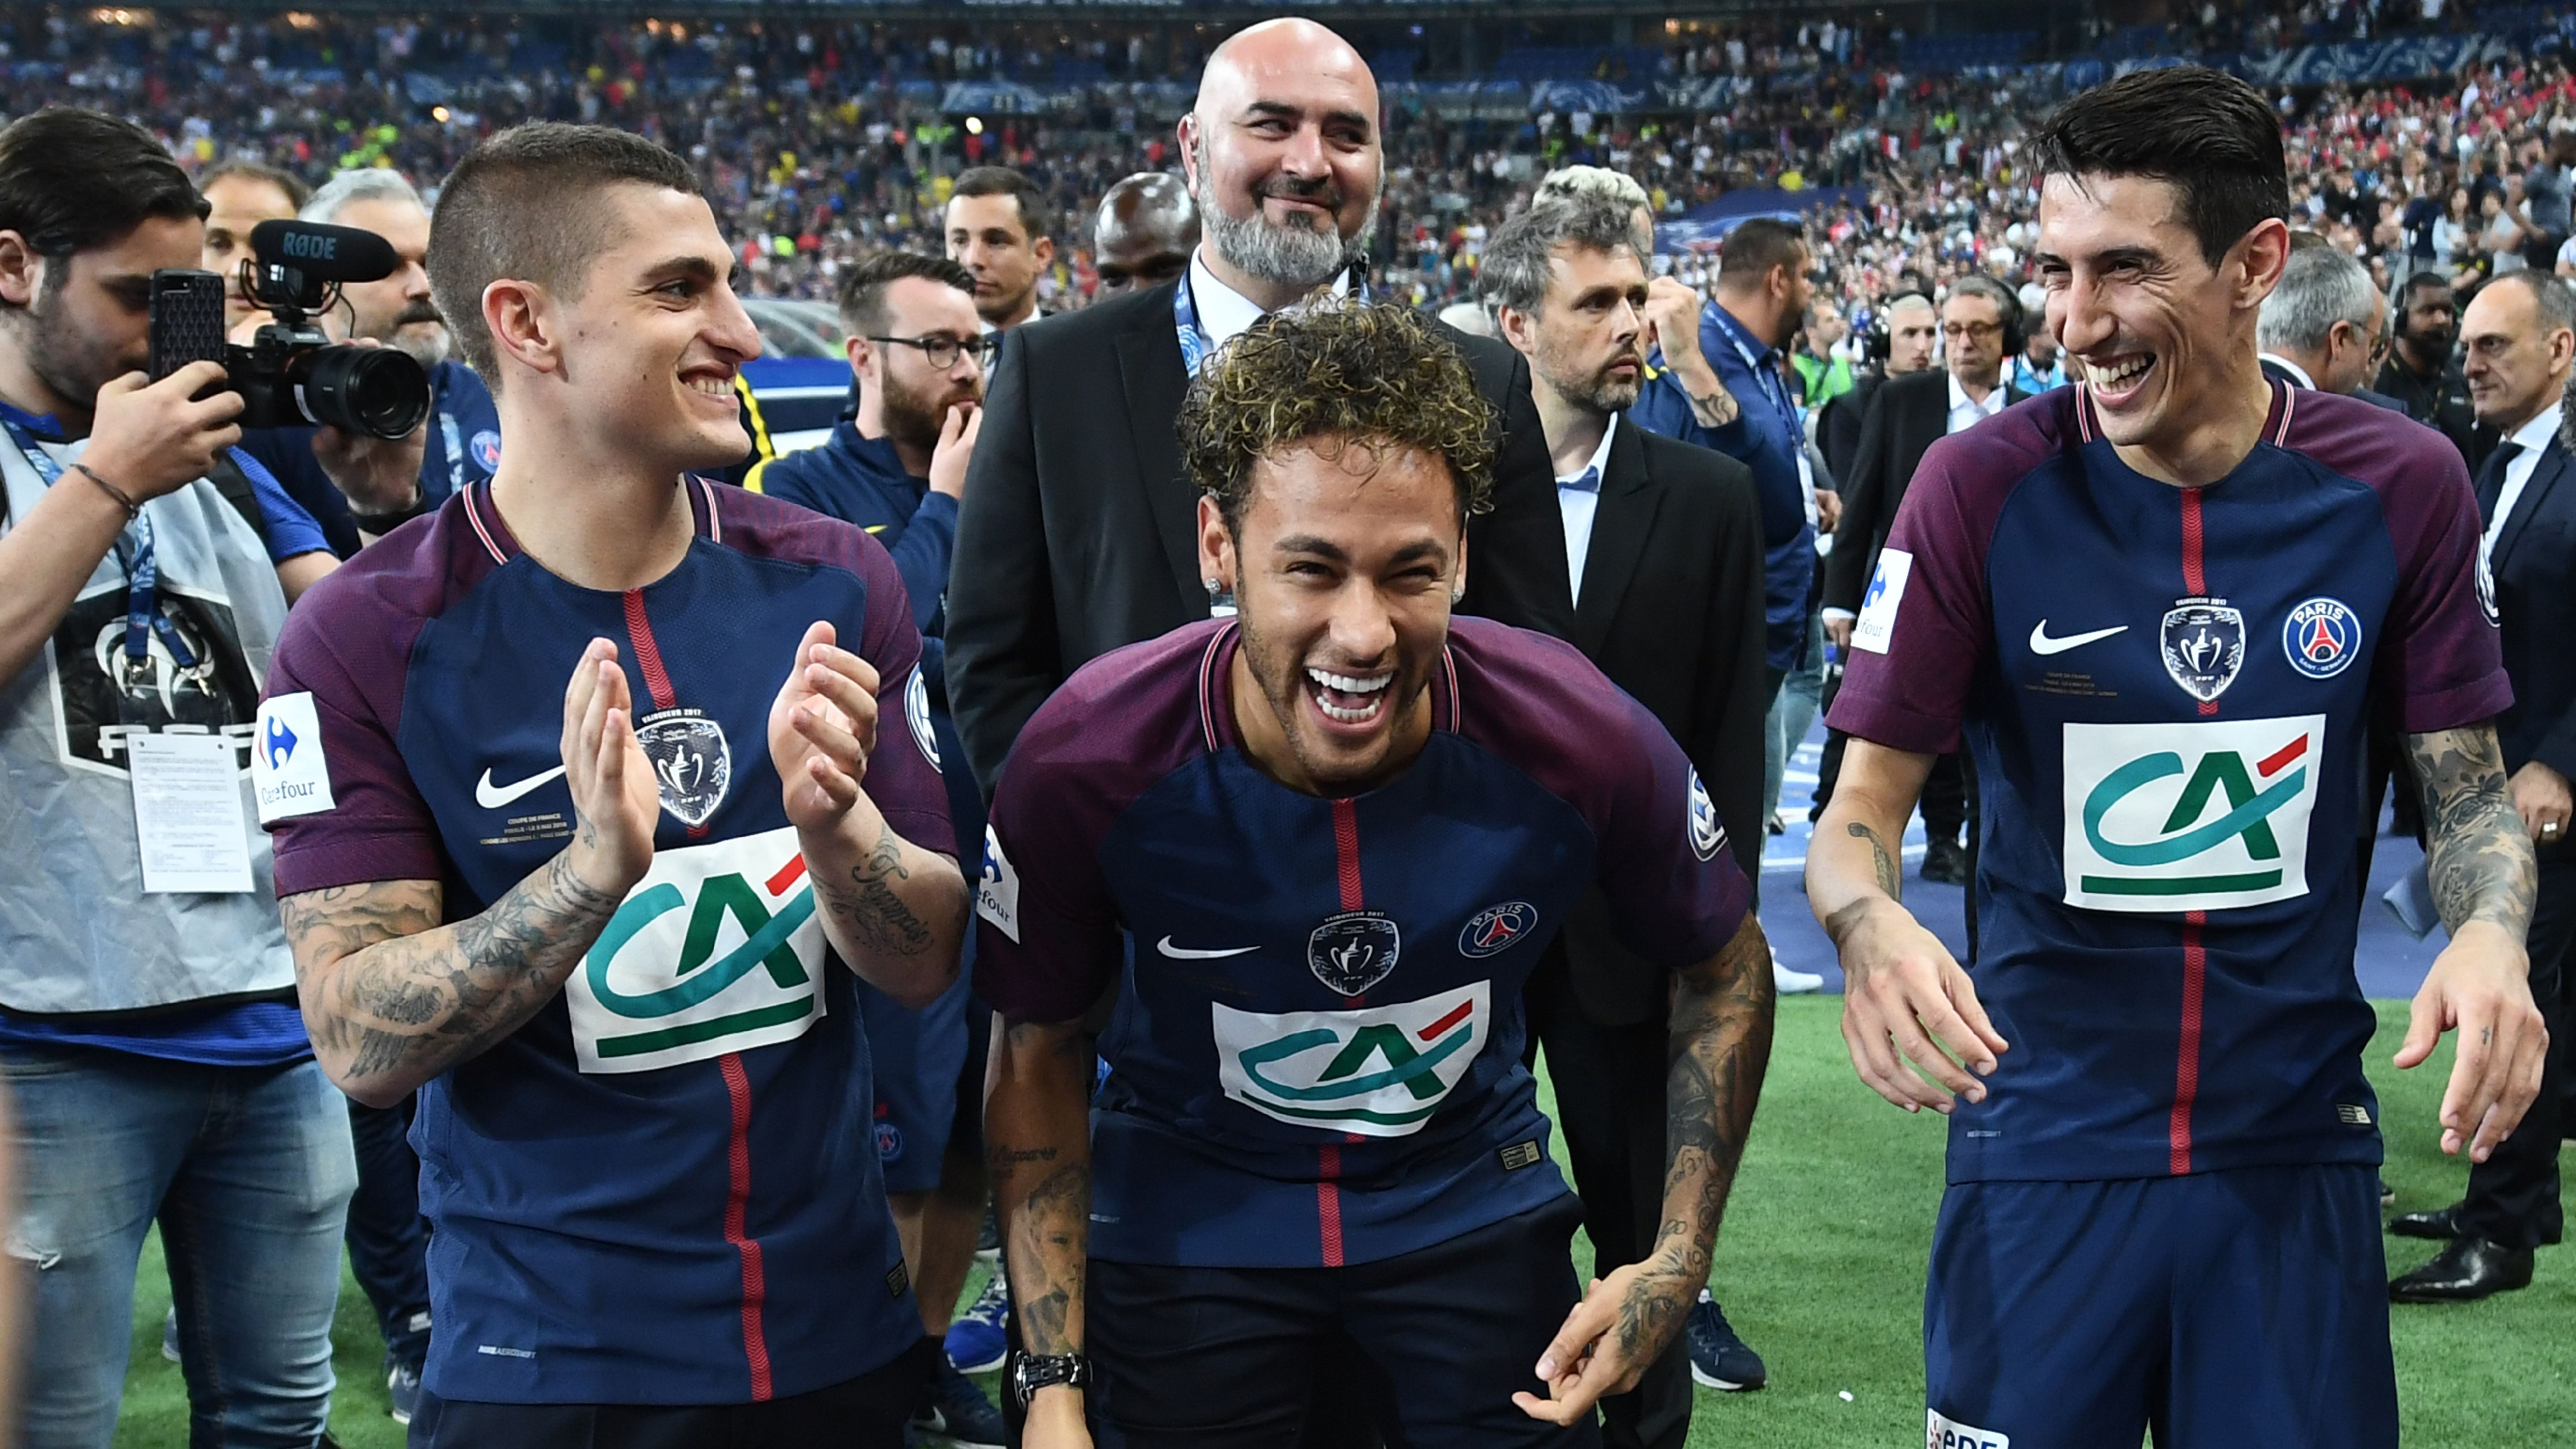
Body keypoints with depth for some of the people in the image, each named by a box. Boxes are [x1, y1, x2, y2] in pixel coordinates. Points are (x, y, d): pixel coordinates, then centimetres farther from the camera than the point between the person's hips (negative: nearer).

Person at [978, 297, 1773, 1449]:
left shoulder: (1583, 741, -24)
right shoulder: (1089, 761, -26)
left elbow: (1723, 972, -4)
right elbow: (1038, 1054, -10)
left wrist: (1678, 1261, -12)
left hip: (1473, 1195, 1)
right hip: (1185, 1212, -1)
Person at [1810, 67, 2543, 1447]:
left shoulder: (2400, 486, -5)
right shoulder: (1981, 487, -10)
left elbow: (2468, 784, 4)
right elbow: (1864, 801, -7)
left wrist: (2491, 931, -18)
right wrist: (1870, 923, -29)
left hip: (2299, 1135, 2)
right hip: (2045, 1134, -1)